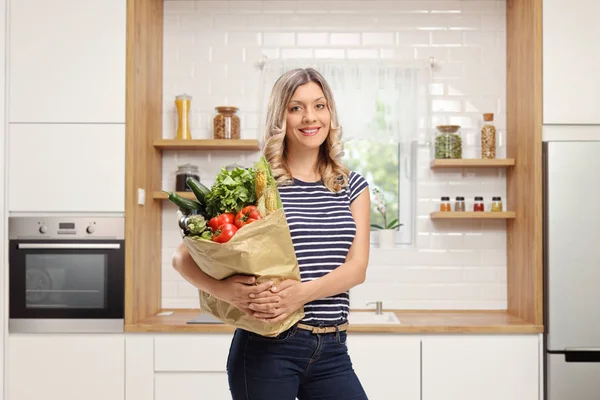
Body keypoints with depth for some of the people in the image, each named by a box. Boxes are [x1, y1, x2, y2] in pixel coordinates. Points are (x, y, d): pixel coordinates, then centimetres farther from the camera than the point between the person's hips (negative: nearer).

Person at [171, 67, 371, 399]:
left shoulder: (352, 186, 8)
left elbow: (357, 266, -3)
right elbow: (183, 256, -6)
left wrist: (303, 292, -21)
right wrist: (225, 290, -25)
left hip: (332, 351, 3)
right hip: (269, 347, -3)